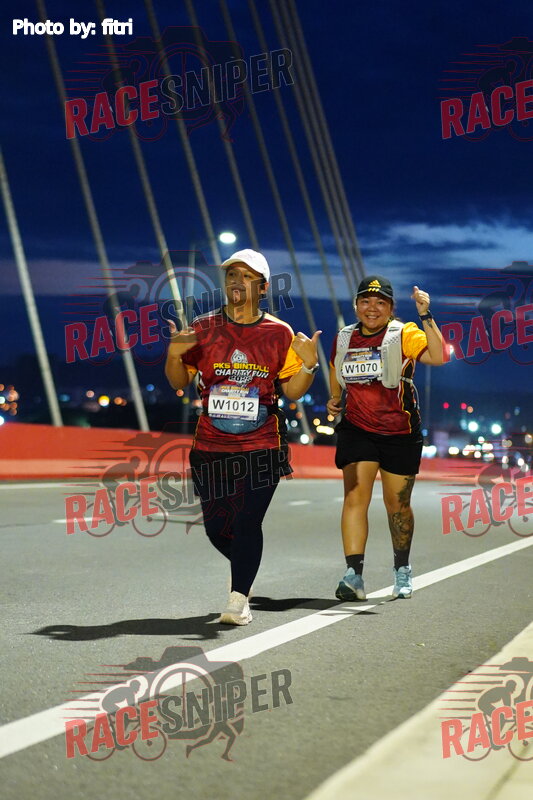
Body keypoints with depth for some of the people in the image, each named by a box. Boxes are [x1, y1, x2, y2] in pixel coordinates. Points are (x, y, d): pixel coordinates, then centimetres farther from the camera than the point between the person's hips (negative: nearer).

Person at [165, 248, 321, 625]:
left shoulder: (279, 333, 3)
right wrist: (174, 354, -10)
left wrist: (308, 364, -12)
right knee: (217, 527, 6)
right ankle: (244, 565, 38)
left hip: (261, 446, -2)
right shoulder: (204, 328, 4)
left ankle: (239, 598, -3)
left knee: (247, 522, -13)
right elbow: (179, 382, 9)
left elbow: (292, 390, 6)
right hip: (211, 447, 2)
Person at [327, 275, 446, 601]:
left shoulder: (404, 335, -8)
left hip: (400, 433, -2)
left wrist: (426, 316, -31)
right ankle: (354, 575, -17)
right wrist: (334, 400, 14)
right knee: (355, 497, -13)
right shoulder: (343, 339, 5)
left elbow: (439, 356, -26)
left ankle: (402, 569, 31)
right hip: (356, 430, 2)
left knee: (397, 504, 9)